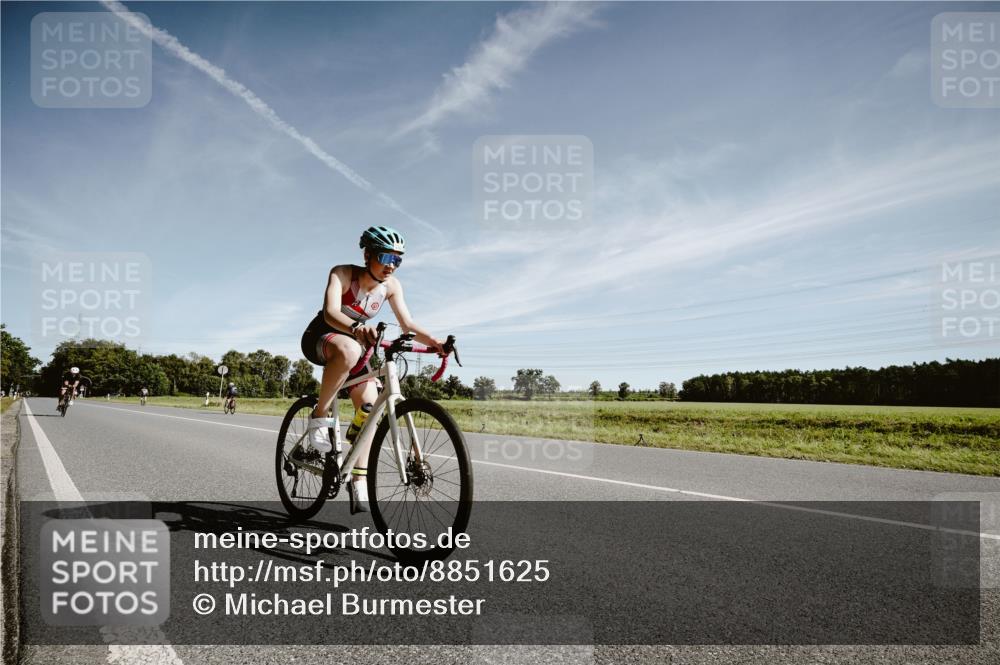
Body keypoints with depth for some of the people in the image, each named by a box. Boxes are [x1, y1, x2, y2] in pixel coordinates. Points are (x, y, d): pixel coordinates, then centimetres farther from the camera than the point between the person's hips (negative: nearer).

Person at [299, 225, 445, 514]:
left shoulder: (391, 285, -10)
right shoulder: (342, 274, -24)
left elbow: (407, 323, -12)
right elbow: (331, 313, -39)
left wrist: (432, 341, -32)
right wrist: (358, 328, -61)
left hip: (353, 341, 5)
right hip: (320, 338, -5)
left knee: (369, 404, -13)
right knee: (349, 349, -41)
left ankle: (359, 481, -4)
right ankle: (319, 417, -25)